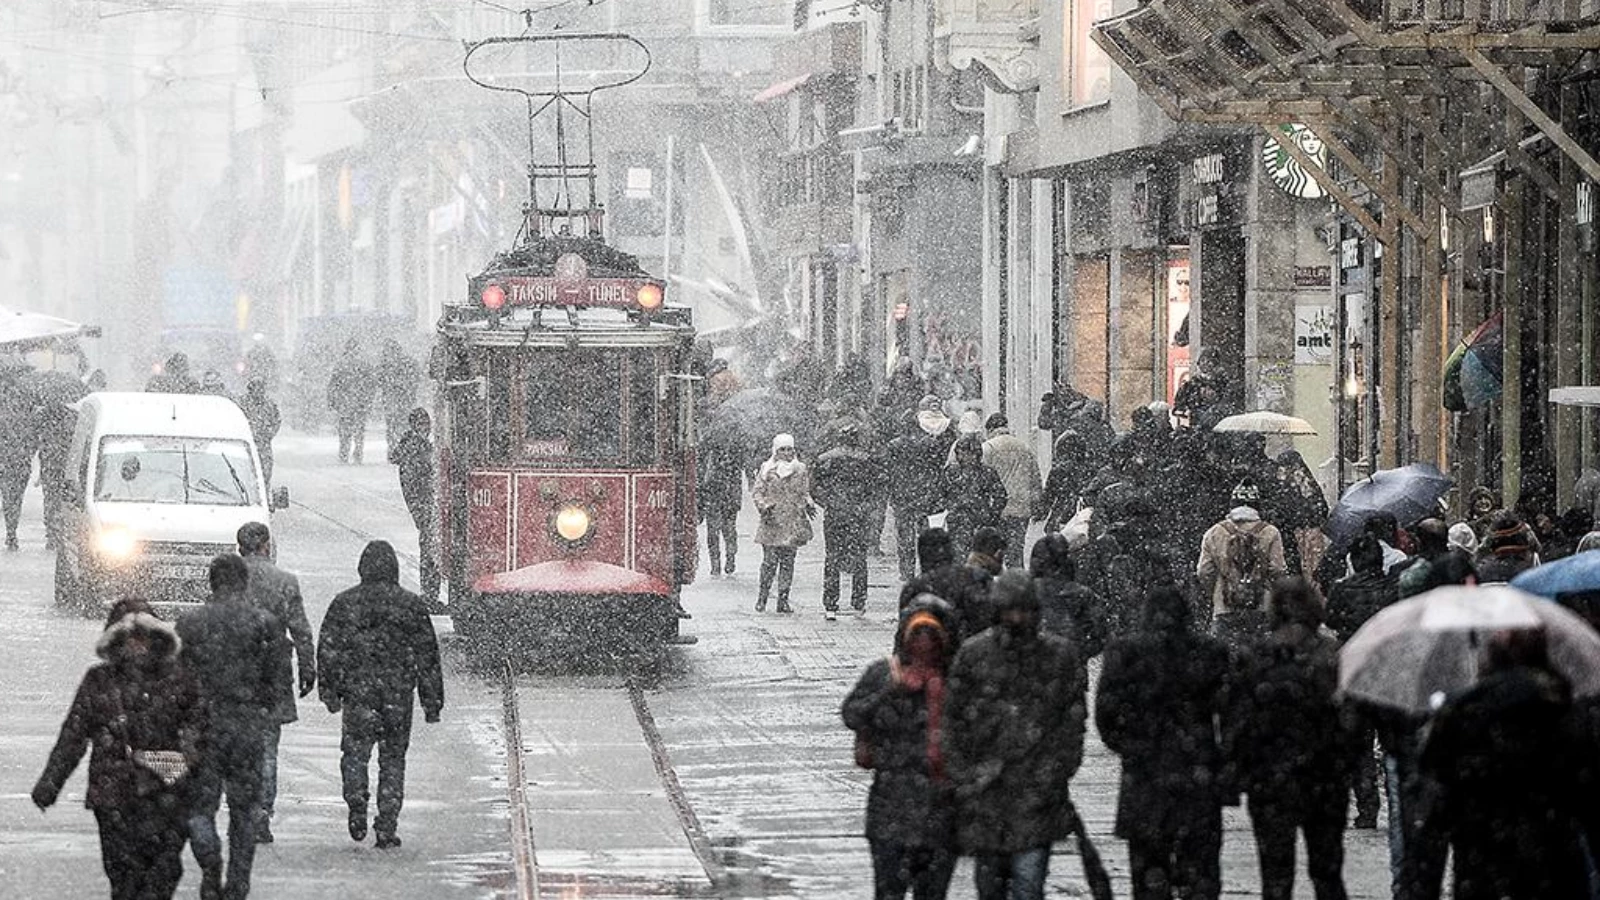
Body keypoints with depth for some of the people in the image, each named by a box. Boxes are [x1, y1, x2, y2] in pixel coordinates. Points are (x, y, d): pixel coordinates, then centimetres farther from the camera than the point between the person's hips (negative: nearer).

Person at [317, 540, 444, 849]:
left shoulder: (344, 603, 0)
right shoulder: (411, 605, 1)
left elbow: (328, 650, 2)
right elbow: (428, 656, 4)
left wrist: (329, 692, 10)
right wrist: (432, 701, 10)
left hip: (357, 693, -1)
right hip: (398, 696, 1)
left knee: (354, 753, 9)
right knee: (393, 759, 8)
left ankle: (357, 804, -16)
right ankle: (387, 827, 5)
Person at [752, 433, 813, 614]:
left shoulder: (801, 470, 10)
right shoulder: (767, 469, 3)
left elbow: (805, 492, 18)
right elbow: (756, 492, 3)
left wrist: (808, 505, -1)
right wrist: (764, 506, -14)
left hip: (793, 523, 3)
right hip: (772, 522, -3)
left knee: (788, 562, 2)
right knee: (770, 561, -7)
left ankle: (783, 599, 6)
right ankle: (761, 599, 3)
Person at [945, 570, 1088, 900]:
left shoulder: (1060, 656, 3)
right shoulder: (972, 655, 2)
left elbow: (1073, 719, 6)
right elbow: (954, 721, 4)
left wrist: (1057, 772, -3)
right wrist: (962, 780, -2)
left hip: (1037, 789, -1)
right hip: (984, 789, 2)